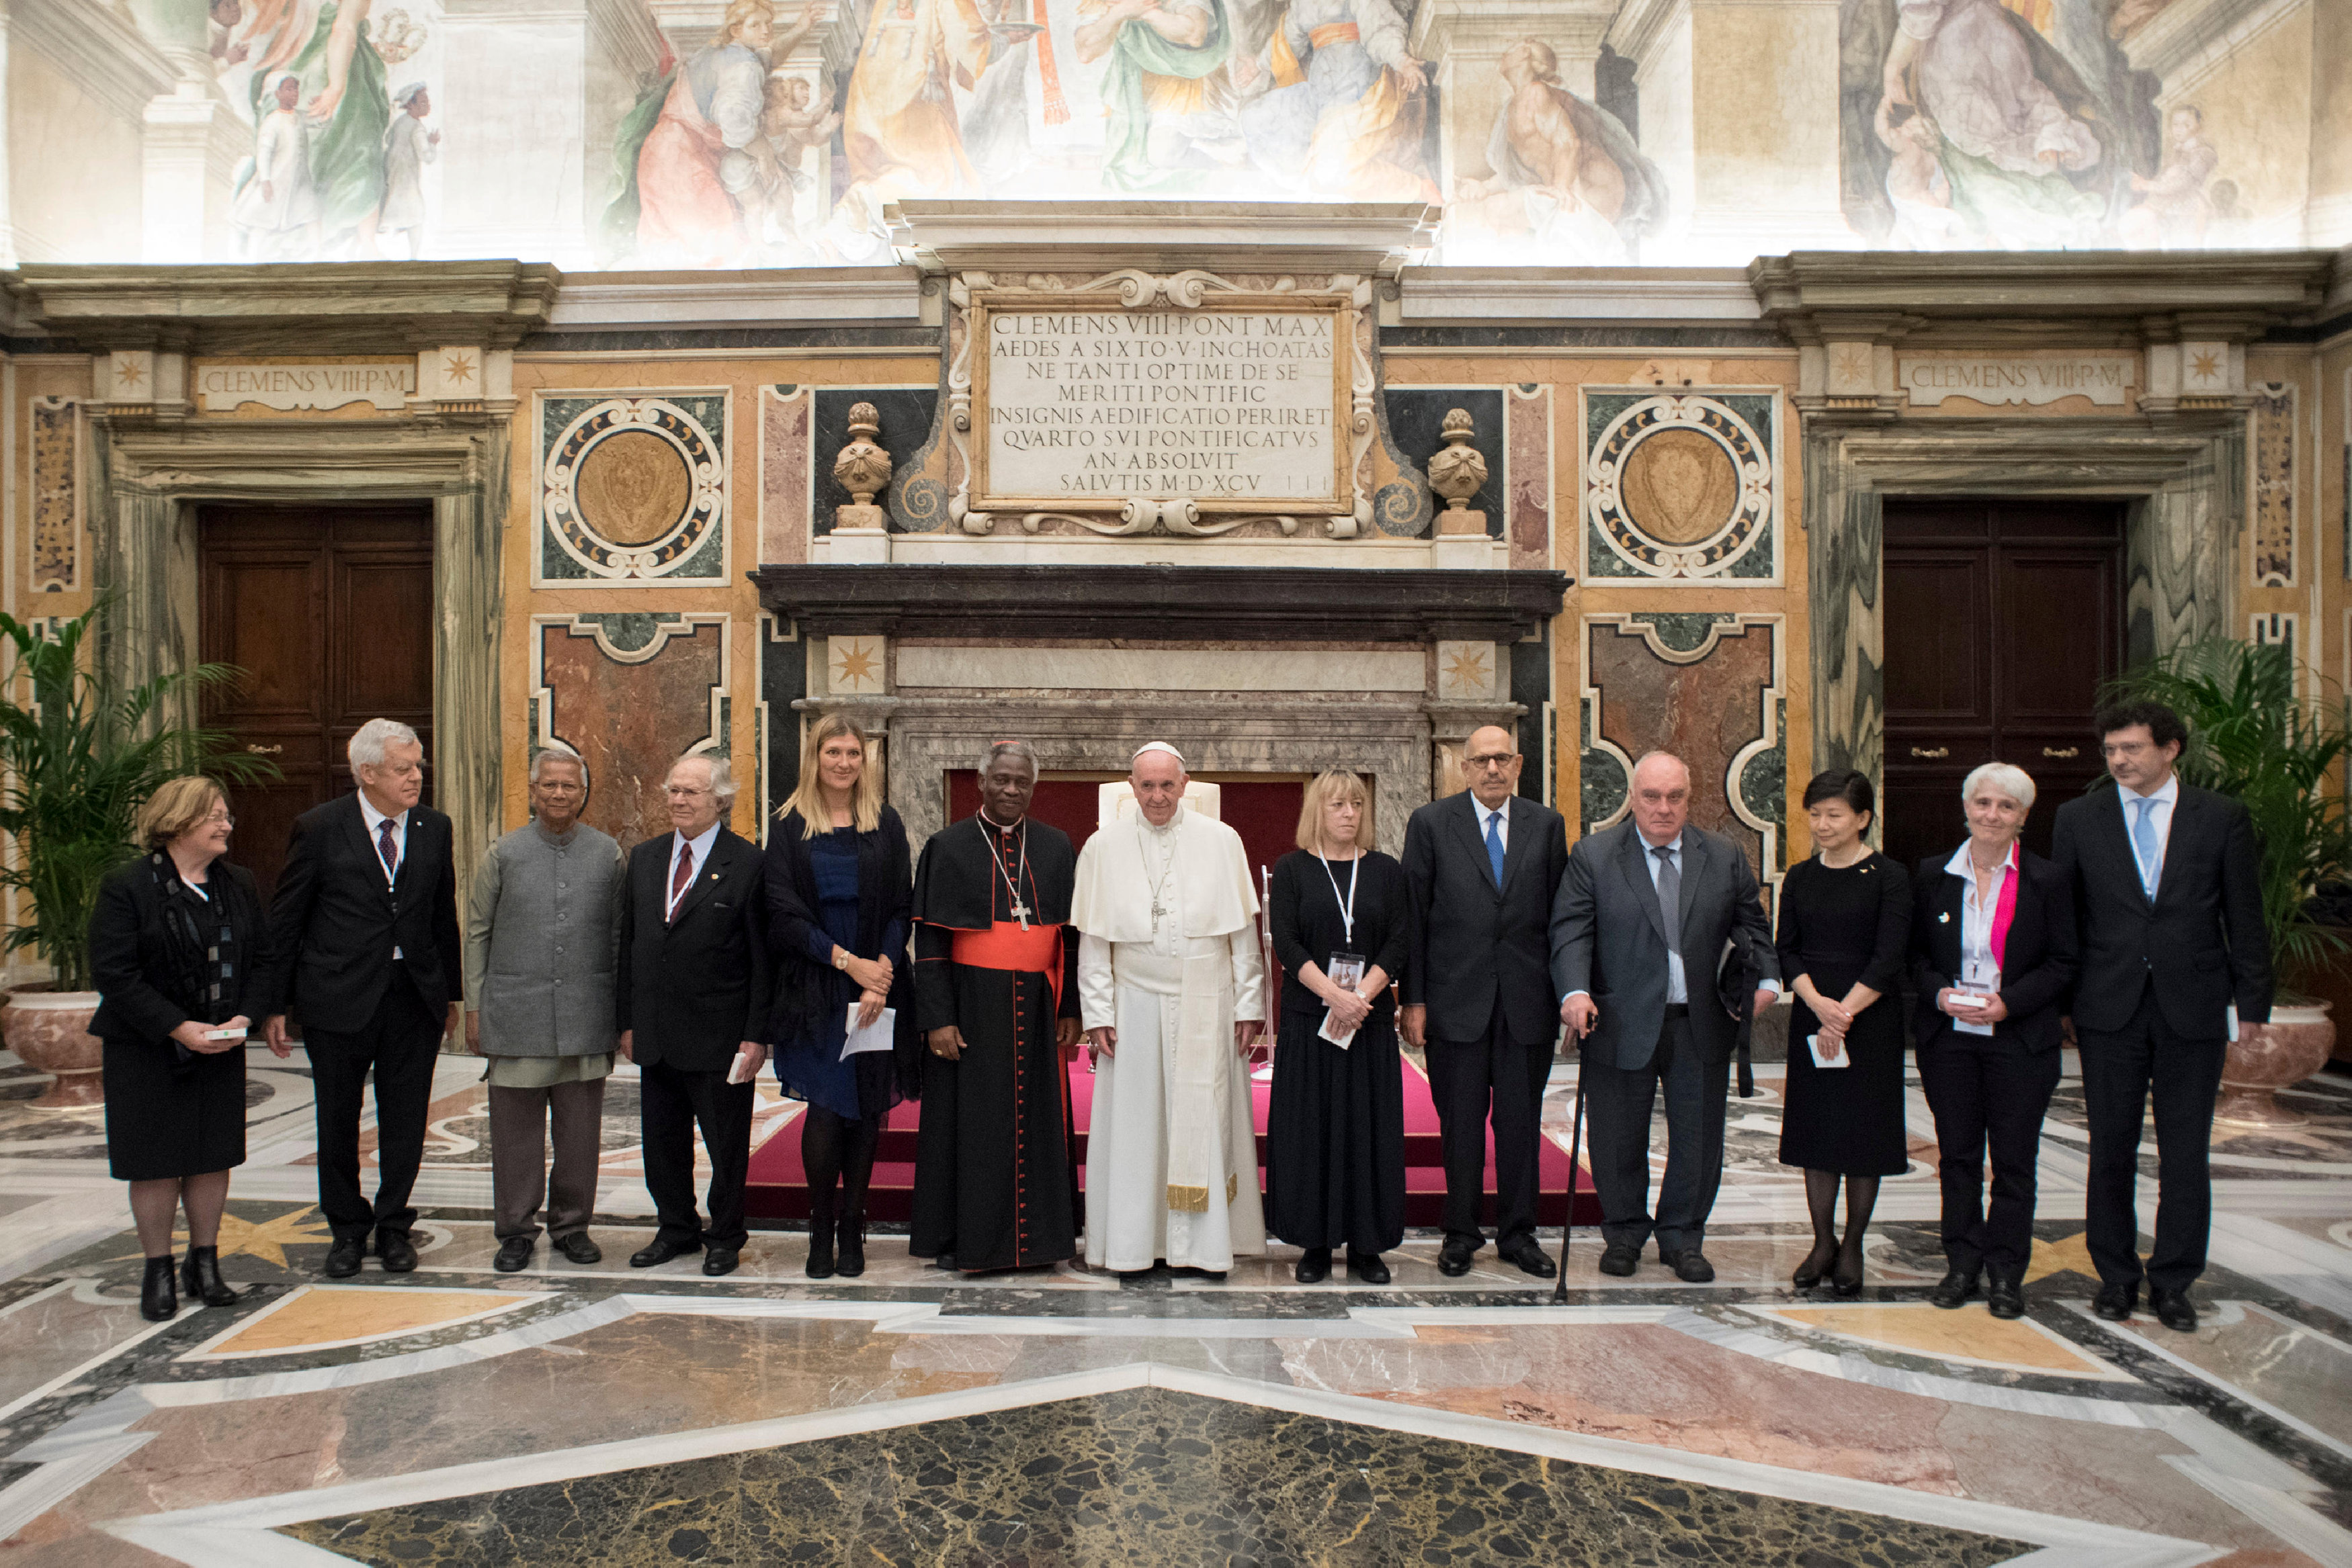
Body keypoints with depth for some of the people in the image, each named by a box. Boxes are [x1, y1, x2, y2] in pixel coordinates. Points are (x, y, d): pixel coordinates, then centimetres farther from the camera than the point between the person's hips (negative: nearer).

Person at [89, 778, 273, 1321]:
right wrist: (178, 1028, -20)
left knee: (213, 1156, 8)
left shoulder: (239, 885, 6)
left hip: (221, 1047, 4)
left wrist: (245, 1016, -9)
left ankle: (205, 1264, 21)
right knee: (155, 1162, 2)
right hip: (148, 1050, -4)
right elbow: (112, 971, -14)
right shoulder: (127, 888, -9)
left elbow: (262, 957, 8)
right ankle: (158, 1272, 16)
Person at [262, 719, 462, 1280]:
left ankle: (393, 1226, 25)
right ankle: (348, 1229, 28)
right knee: (338, 1124, 11)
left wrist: (451, 992, 11)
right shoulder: (319, 828, -6)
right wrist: (276, 1005, -2)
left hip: (416, 998, 2)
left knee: (405, 1122, 8)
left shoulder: (434, 828, 4)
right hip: (340, 997, -2)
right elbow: (285, 920, -2)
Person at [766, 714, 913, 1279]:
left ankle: (852, 1230, 15)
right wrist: (848, 961, -11)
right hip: (814, 990, -2)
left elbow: (901, 908, 4)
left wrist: (883, 969, -12)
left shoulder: (885, 825, 8)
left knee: (866, 1110, 3)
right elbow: (784, 914, -3)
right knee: (827, 1109, -7)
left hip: (877, 984, 2)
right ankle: (821, 1230, 8)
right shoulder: (790, 827, 4)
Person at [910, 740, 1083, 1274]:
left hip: (1037, 1006, 3)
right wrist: (937, 1018, -11)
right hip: (973, 1005, -2)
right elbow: (930, 942, -4)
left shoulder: (1058, 848, 7)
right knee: (970, 1121, 3)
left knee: (1038, 1120, 7)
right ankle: (964, 1240, 14)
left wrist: (1070, 1009, 2)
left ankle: (1036, 1237, 18)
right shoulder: (948, 848, -1)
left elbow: (1071, 934, 9)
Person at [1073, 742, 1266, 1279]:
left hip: (1206, 1007, 0)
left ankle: (1205, 1244, 14)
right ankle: (1136, 1243, 14)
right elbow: (1093, 938, 3)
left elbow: (1243, 930, 2)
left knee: (1205, 1122, 4)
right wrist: (1098, 1014, -2)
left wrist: (1249, 1006, -1)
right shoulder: (1104, 847, 2)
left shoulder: (1221, 841, 1)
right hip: (1136, 1007, 0)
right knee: (1136, 1123, 4)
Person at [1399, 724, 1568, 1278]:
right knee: (1460, 1123, 6)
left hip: (1528, 1001, 2)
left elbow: (1560, 915, 8)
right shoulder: (1431, 823, 1)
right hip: (1456, 999, -2)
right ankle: (1461, 1233, 20)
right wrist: (1413, 999, -5)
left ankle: (1518, 1233, 22)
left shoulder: (1547, 825, 8)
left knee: (1522, 1122, 8)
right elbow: (1413, 916, -1)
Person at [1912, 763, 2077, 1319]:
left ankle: (2006, 1274, 15)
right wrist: (1940, 994, -10)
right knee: (1957, 1154, 8)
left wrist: (2008, 1002, -14)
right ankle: (1962, 1264, 19)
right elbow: (1915, 953, 10)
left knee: (2014, 1160, 3)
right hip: (1948, 1037, 2)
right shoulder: (1932, 875, 5)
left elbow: (2063, 964, -1)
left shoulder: (2047, 881, -2)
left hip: (2021, 1040, -2)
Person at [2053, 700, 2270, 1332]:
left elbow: (2245, 919, 4)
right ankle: (2116, 1275, 21)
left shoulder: (2222, 817, 2)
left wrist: (2252, 1006, 0)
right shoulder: (2079, 818, 4)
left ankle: (2172, 1282, 18)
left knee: (2186, 1153, 5)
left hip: (2193, 1010, 0)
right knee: (2111, 1150, 7)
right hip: (2110, 1009, 1)